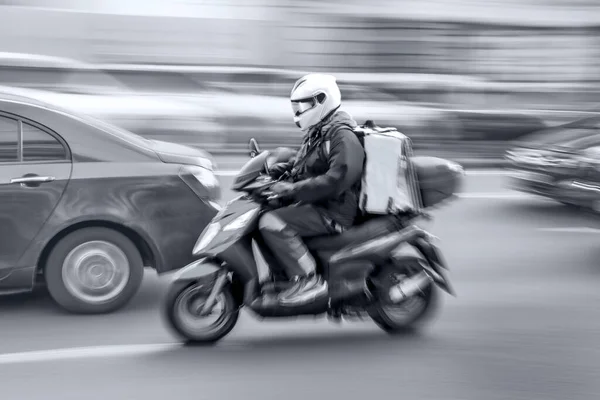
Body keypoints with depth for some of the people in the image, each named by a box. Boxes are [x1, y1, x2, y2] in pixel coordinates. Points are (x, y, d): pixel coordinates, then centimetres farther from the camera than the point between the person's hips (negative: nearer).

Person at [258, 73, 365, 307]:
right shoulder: (318, 133, 16)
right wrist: (277, 169, 9)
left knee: (271, 223, -25)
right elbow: (304, 164, 29)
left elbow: (339, 178, -29)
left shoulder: (343, 137, -16)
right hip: (315, 205, 11)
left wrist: (293, 189, -29)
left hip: (333, 213, -11)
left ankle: (309, 280, -23)